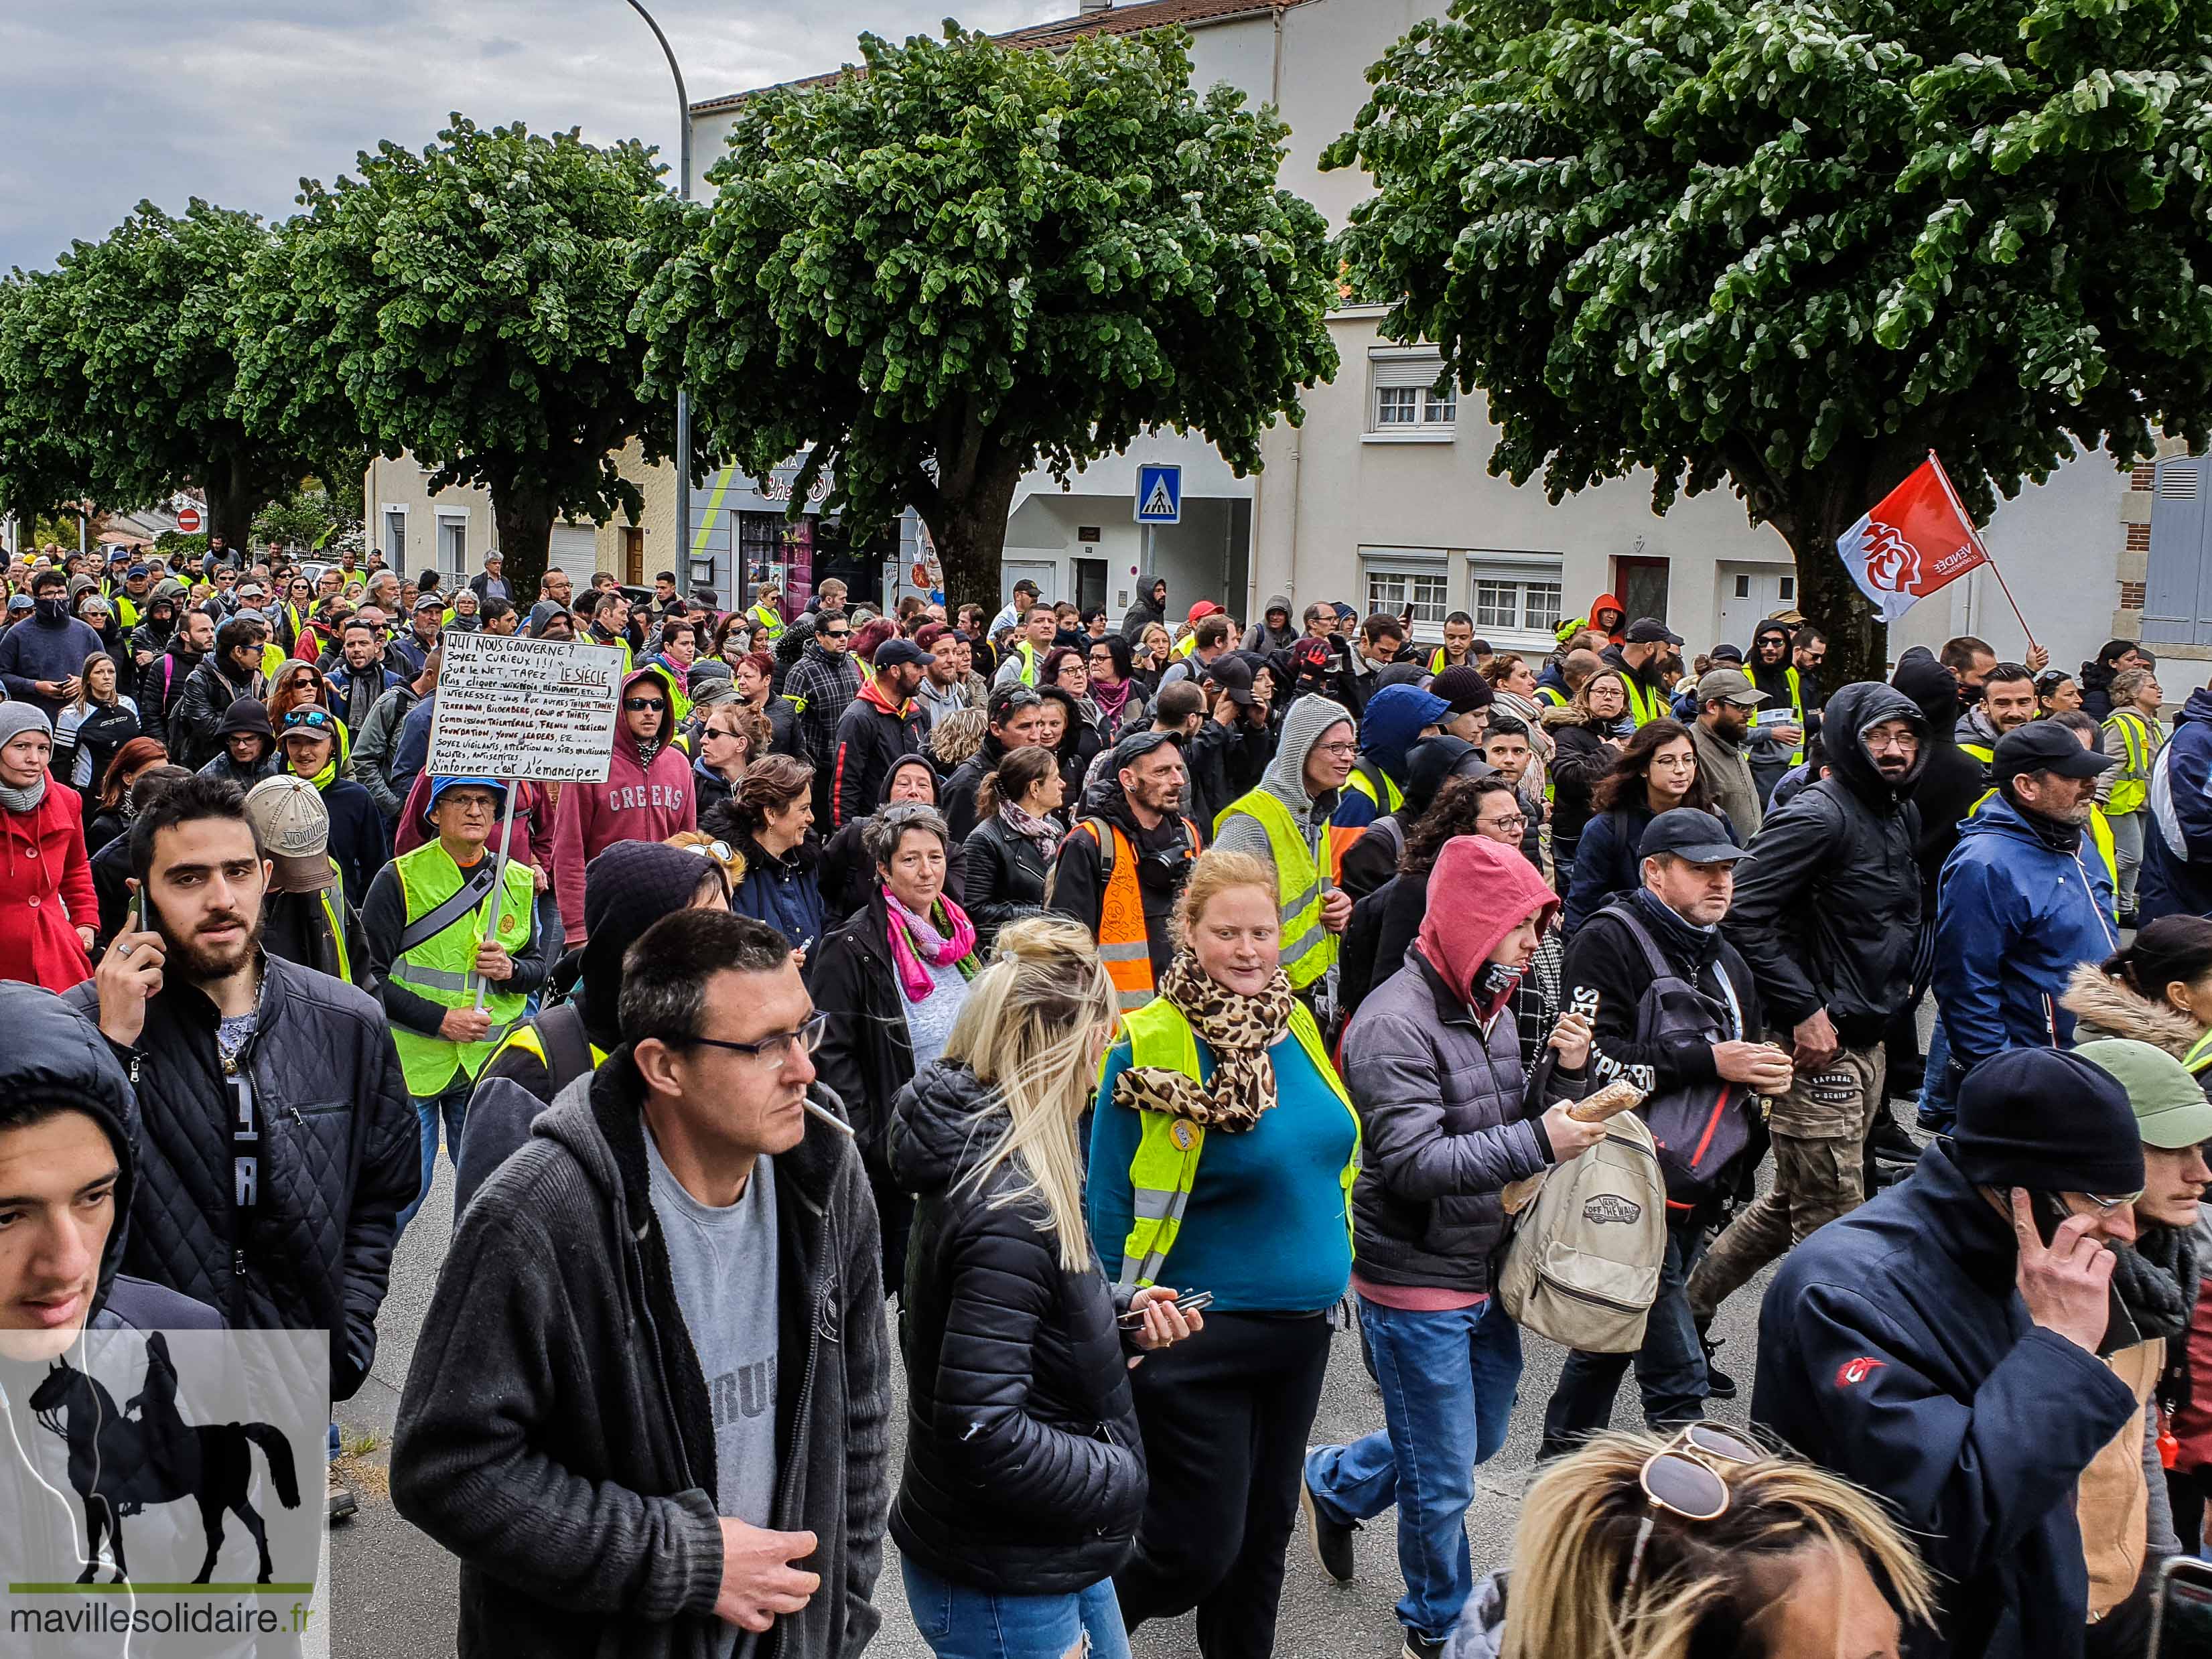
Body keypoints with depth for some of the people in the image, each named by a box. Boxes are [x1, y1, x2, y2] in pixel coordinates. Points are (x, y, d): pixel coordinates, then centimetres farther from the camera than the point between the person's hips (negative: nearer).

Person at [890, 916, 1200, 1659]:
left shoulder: (979, 1165, 3)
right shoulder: (1011, 1212, -28)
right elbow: (984, 1431, -30)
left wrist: (1121, 1326, 2)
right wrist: (1119, 1479, -18)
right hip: (1003, 1594, -9)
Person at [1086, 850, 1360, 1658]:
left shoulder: (1293, 1023, 3)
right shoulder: (1152, 1046, -16)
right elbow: (1111, 1206, -12)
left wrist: (1331, 1275, 18)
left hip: (1301, 1328, 6)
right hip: (1197, 1337, -6)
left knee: (1266, 1530, 18)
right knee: (1199, 1550, 0)